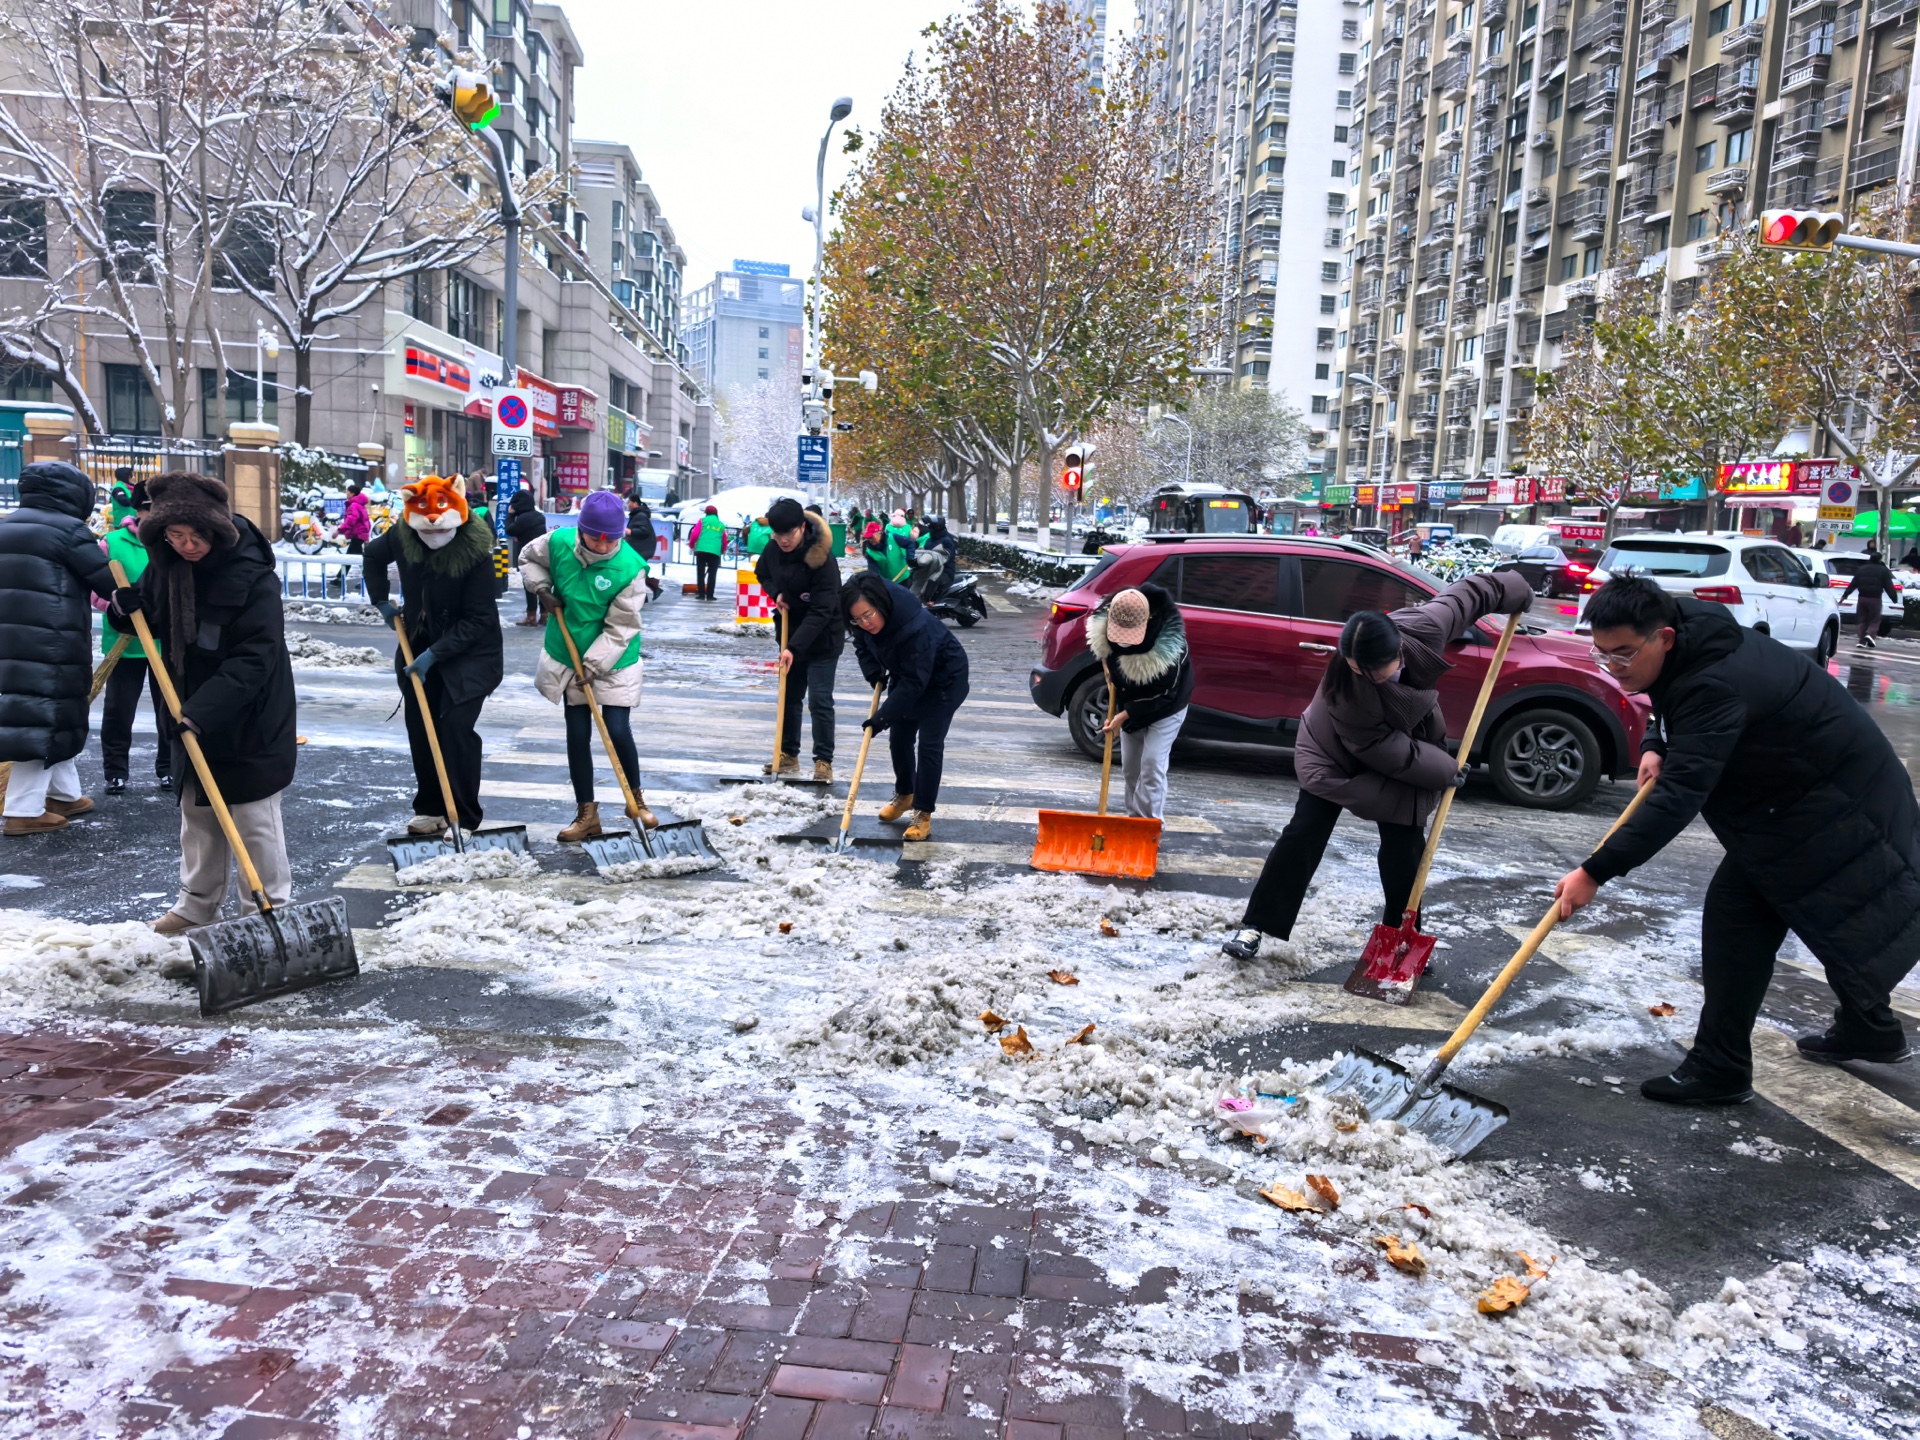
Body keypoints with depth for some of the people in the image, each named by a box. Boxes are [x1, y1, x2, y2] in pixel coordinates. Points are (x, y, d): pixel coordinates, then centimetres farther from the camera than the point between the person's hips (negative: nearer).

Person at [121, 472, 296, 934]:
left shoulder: (254, 578, -23)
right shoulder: (165, 564, -1)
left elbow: (254, 659, -26)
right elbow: (151, 616, 15)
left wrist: (206, 709, -32)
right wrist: (127, 608, -9)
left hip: (250, 720, -7)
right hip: (193, 712, 7)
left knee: (254, 817, 0)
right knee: (197, 813, 18)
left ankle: (274, 905, 12)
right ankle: (197, 903, 32)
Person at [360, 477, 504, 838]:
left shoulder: (475, 551, -26)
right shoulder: (402, 535, -11)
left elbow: (478, 619, -24)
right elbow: (373, 556, 13)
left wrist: (435, 654, -28)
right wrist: (381, 601, 4)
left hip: (471, 650, -6)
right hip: (418, 646, 6)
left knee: (457, 727, -14)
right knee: (419, 728, 9)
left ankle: (464, 818, -6)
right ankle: (430, 808, 22)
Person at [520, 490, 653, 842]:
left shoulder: (630, 567, -23)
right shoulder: (558, 542, -12)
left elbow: (620, 627, -20)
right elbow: (529, 557, 11)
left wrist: (593, 665, -22)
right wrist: (541, 588, -7)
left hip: (613, 664, -4)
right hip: (568, 659, 4)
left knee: (618, 730, -6)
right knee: (577, 735, 7)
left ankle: (636, 799, 20)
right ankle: (587, 814, 17)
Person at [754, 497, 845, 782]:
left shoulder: (823, 560, -28)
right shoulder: (772, 550, -8)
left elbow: (820, 612, -31)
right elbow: (763, 575, 15)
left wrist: (794, 648, -37)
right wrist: (776, 593, -8)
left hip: (823, 638, -6)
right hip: (791, 633, 7)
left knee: (820, 700, -7)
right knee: (789, 695, 14)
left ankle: (824, 760, 3)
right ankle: (788, 753, 26)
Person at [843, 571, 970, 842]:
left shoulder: (916, 627, -41)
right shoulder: (866, 622, -20)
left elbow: (914, 682, -37)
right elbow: (862, 645, 4)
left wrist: (883, 716, -34)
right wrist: (873, 672, -12)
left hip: (943, 679, -7)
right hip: (905, 672, 7)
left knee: (929, 745, -10)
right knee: (900, 737, 13)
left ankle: (923, 815, -2)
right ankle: (904, 794, 34)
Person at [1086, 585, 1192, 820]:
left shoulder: (1169, 644, -38)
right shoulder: (1102, 623, -23)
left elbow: (1162, 694, -28)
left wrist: (1124, 715, -30)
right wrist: (1106, 663, -9)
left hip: (1165, 706, -5)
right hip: (1129, 703, 6)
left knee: (1152, 763, -13)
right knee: (1129, 766, 12)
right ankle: (1134, 816, 27)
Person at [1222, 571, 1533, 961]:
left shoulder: (1425, 627, -31)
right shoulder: (1342, 690, -40)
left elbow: (1467, 594, -10)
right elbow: (1384, 752, -29)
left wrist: (1516, 594, 8)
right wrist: (1445, 770, -19)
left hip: (1408, 738, 4)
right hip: (1336, 752, -4)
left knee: (1404, 844, 0)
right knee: (1305, 832, -8)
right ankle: (1255, 924, -1)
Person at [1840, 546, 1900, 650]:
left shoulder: (1861, 569, 9)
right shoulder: (1883, 570, -1)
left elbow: (1853, 584, 9)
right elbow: (1889, 587, -4)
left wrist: (1844, 595, 10)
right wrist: (1895, 599, -1)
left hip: (1862, 598, 3)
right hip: (1875, 599, -3)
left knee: (1863, 620, 10)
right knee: (1875, 620, 7)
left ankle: (1861, 641, 1)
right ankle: (1870, 634, -18)